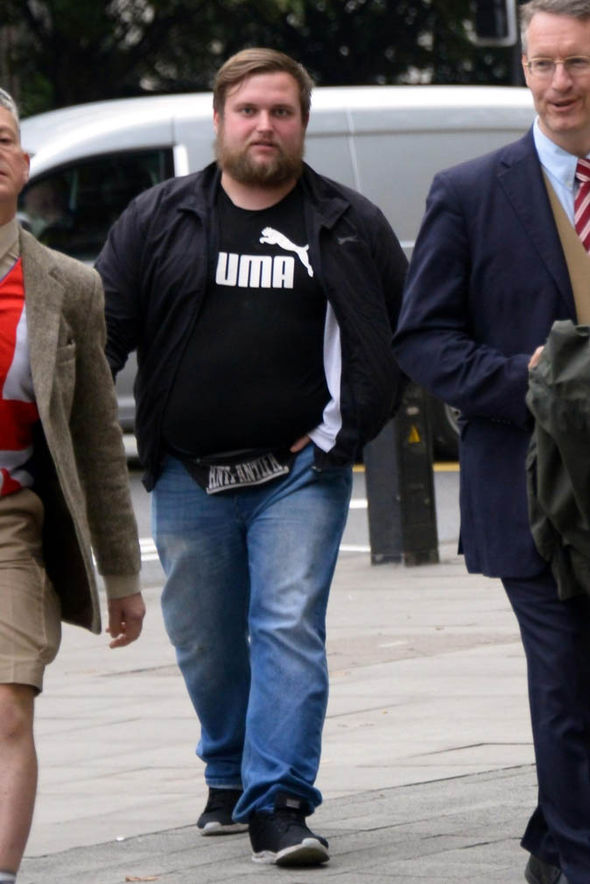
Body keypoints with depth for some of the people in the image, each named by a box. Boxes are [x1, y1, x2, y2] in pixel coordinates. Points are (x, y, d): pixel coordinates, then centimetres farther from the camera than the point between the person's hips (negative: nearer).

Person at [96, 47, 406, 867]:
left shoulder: (348, 225, 3)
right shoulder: (157, 220, 6)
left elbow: (402, 333, 4)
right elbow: (101, 331, 4)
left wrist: (346, 428, -4)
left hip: (299, 471, -2)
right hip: (189, 481, 2)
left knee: (289, 629, -14)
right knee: (205, 645, 11)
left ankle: (278, 802, -16)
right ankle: (230, 776, 33)